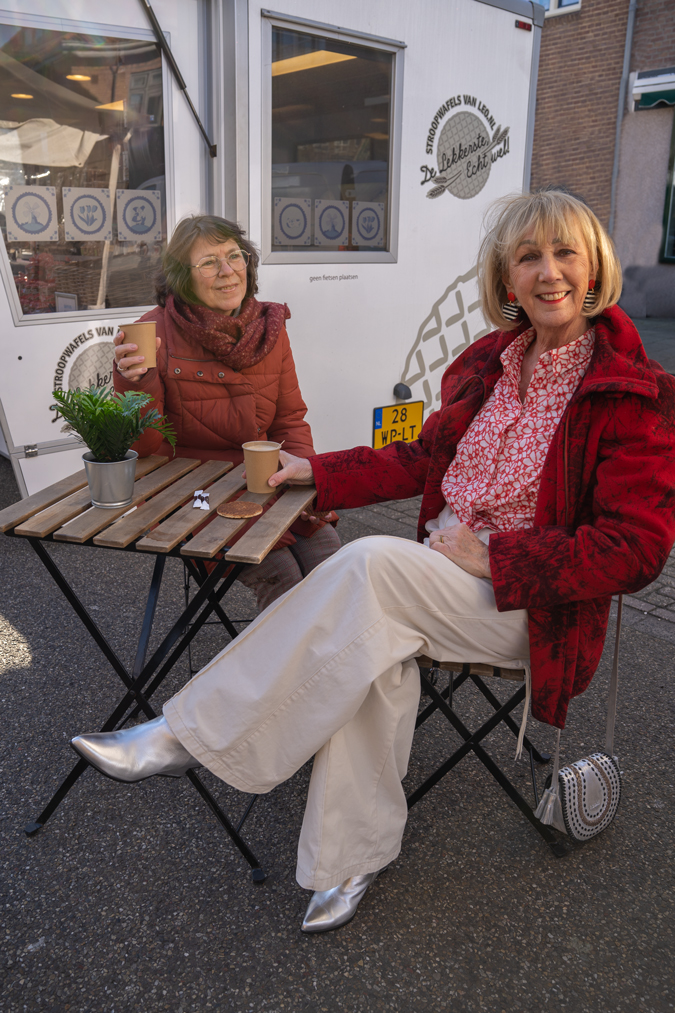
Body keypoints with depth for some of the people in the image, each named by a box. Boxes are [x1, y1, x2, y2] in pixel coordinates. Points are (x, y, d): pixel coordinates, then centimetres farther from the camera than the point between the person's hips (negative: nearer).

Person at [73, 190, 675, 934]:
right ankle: (354, 855, -10)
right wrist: (318, 471, 8)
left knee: (371, 564, -30)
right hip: (439, 579, 5)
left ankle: (189, 734, -21)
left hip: (531, 605, -5)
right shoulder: (490, 362, 9)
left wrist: (490, 556, -18)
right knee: (372, 641, -28)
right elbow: (424, 457, 17)